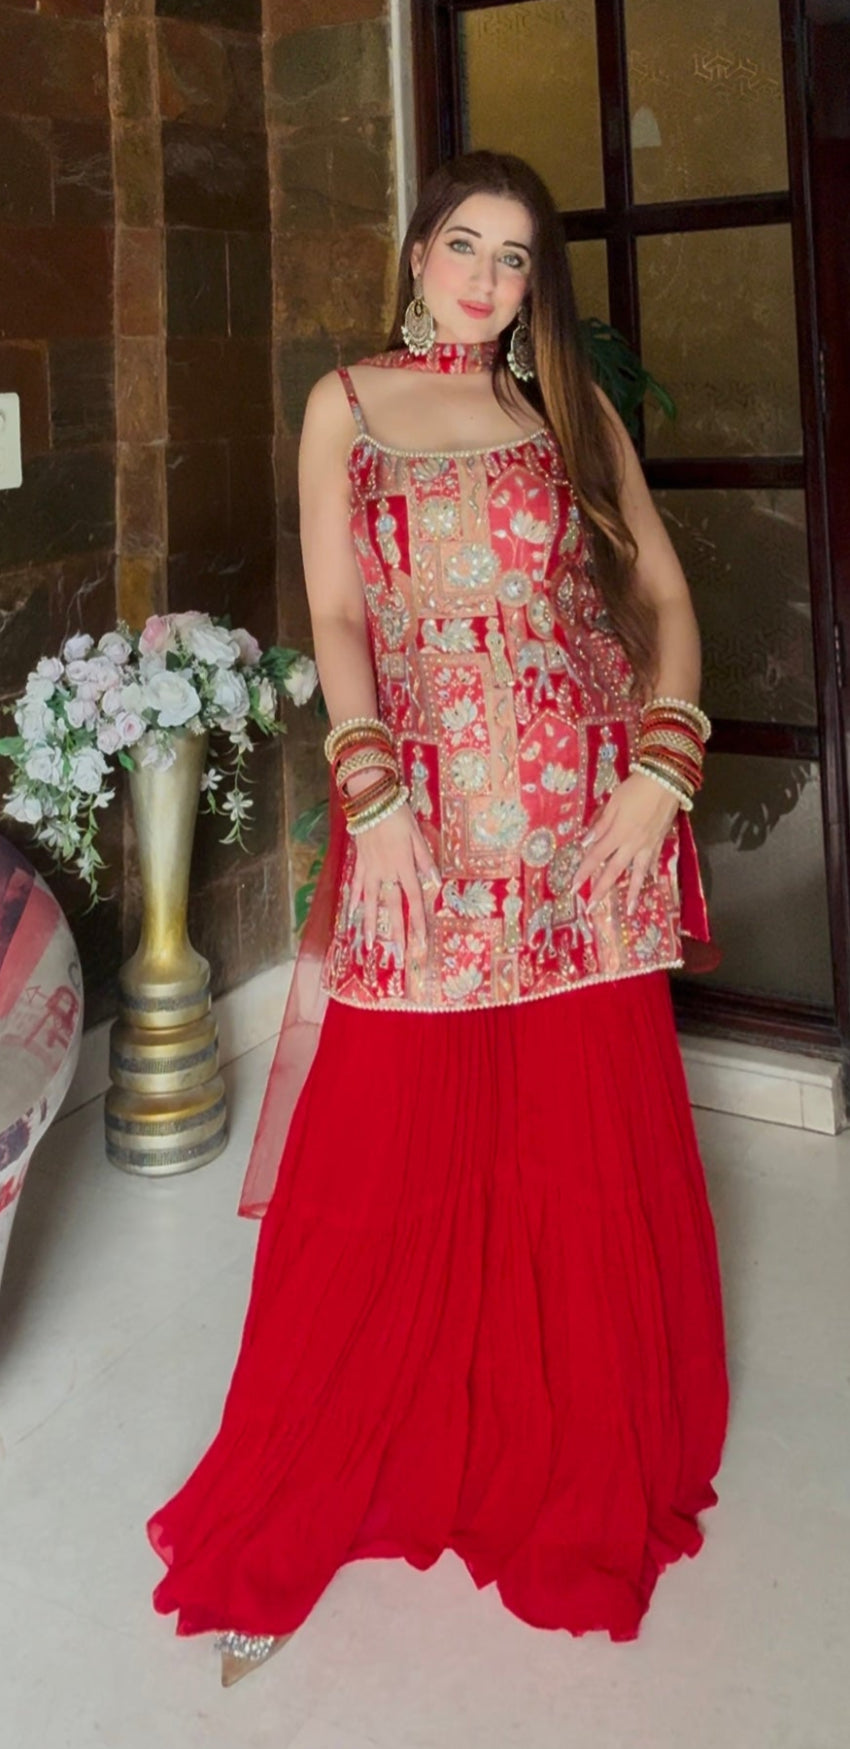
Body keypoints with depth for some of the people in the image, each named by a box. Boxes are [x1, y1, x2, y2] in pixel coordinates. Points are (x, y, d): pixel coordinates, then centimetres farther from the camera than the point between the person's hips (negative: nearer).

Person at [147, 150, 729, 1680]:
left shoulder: (573, 407, 15)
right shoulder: (349, 404, 11)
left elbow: (665, 593, 9)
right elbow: (338, 612, 2)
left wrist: (662, 766, -6)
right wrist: (374, 795, -12)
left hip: (585, 822, 2)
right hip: (423, 818, -1)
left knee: (590, 1145, 5)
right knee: (391, 1145, 1)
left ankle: (583, 1460, 25)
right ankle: (312, 1486, 18)